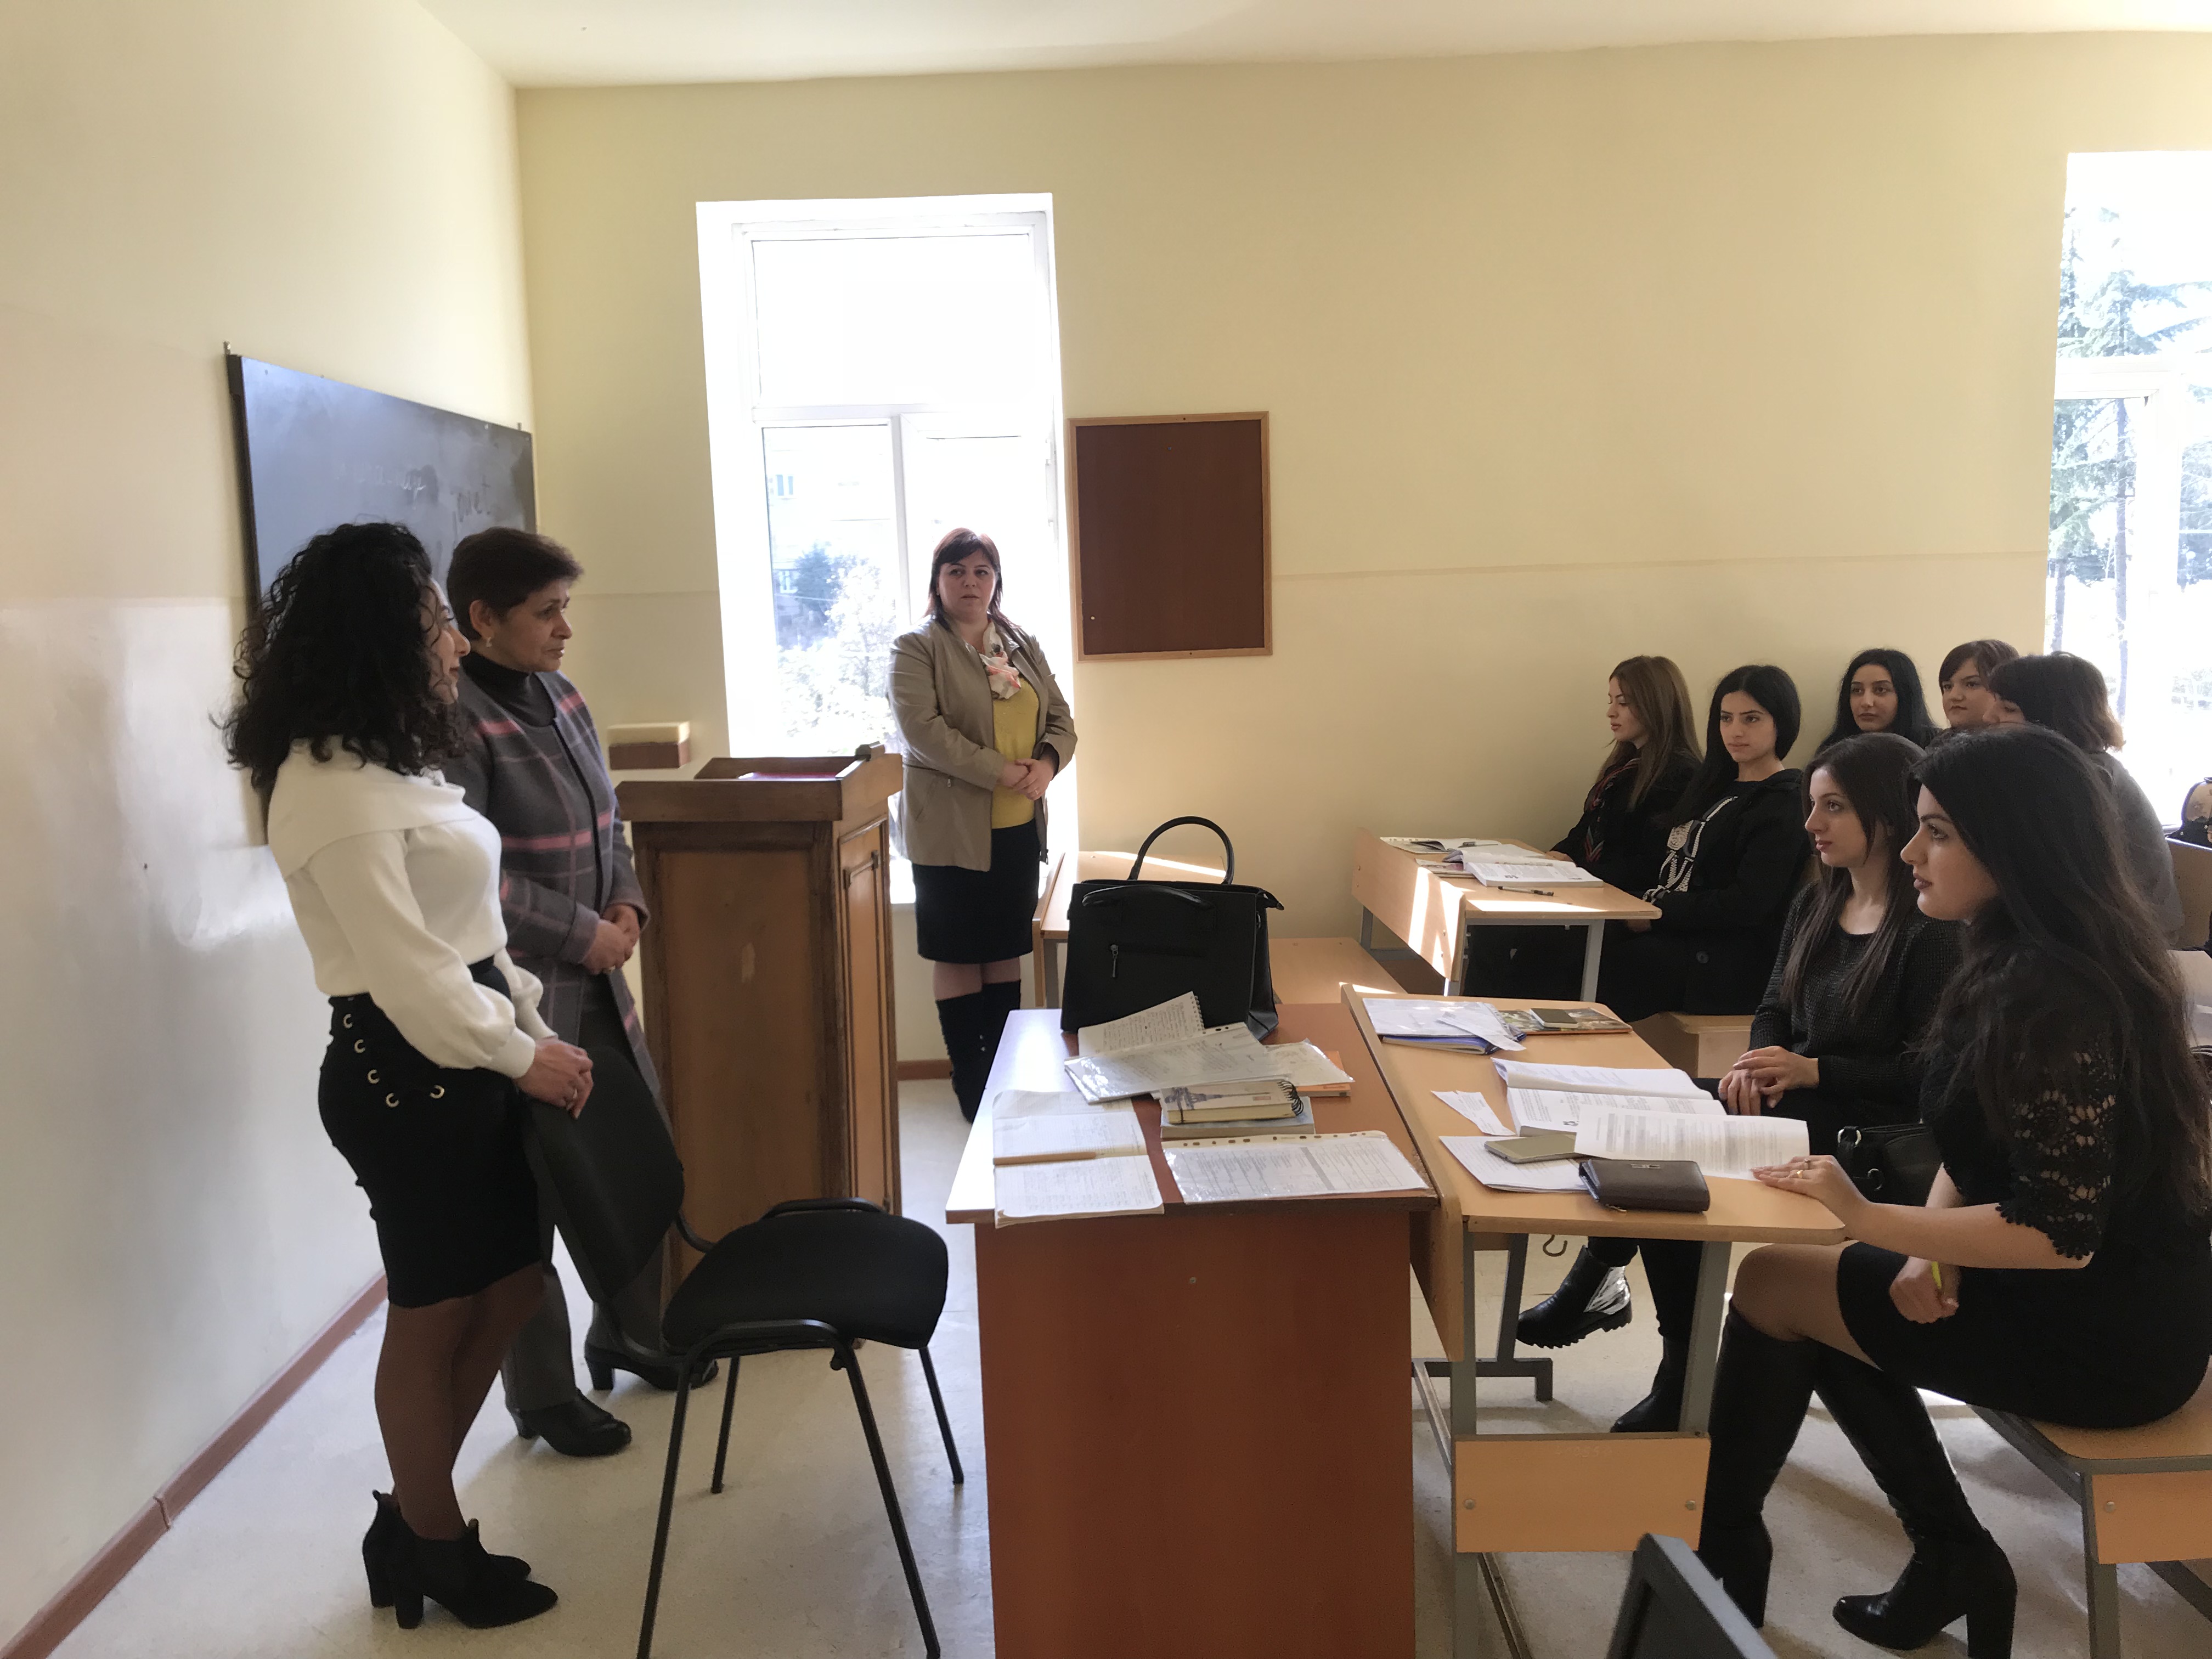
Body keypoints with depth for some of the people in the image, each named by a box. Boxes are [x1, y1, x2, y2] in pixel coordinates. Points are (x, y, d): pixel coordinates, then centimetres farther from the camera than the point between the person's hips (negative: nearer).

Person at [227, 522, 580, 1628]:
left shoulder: (385, 761, 12)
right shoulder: (333, 787, -19)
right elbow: (406, 967, -21)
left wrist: (535, 1027, 12)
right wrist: (522, 1059, -12)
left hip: (465, 1061, 10)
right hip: (404, 1076, -10)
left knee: (510, 1288, 17)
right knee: (432, 1320, 7)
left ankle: (410, 1520, 35)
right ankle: (436, 1553, 29)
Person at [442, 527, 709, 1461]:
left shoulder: (557, 697, 8)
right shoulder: (455, 720, -17)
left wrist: (627, 902, 2)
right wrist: (582, 931, -16)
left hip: (595, 980, 8)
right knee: (529, 1197, 5)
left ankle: (627, 1333, 39)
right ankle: (542, 1397, 23)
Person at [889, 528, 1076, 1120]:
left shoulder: (1024, 647, 13)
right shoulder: (915, 649, -4)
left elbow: (1060, 719, 11)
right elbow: (921, 727, -17)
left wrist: (1046, 765, -11)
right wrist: (1002, 771, -21)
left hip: (1018, 828, 5)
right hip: (951, 829, -5)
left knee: (1007, 950, 11)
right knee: (957, 955, 3)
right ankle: (970, 1082, 13)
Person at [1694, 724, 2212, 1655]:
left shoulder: (2057, 996, -26)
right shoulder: (2014, 960, 5)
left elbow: (2063, 1233, -28)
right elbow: (1979, 1146, 11)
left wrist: (1870, 1220, -24)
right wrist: (1931, 1247, -6)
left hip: (2107, 1332, -9)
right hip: (2108, 1296, 9)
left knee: (1772, 1285, -1)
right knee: (1825, 1292, 13)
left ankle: (1721, 1553, 18)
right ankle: (1952, 1560, 17)